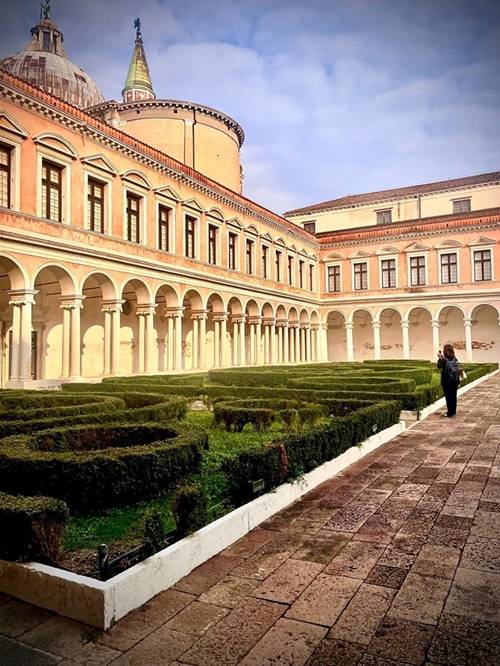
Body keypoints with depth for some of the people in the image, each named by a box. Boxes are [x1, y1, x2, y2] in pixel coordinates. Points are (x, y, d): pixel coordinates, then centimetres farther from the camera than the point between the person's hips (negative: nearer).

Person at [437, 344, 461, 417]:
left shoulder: (444, 360, -16)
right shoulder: (454, 359, 2)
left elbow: (440, 366, -2)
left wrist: (439, 358, -1)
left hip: (447, 382, -6)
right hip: (454, 381, 6)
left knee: (448, 397, 0)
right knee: (453, 396, 12)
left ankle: (450, 412, 3)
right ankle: (453, 411, 20)